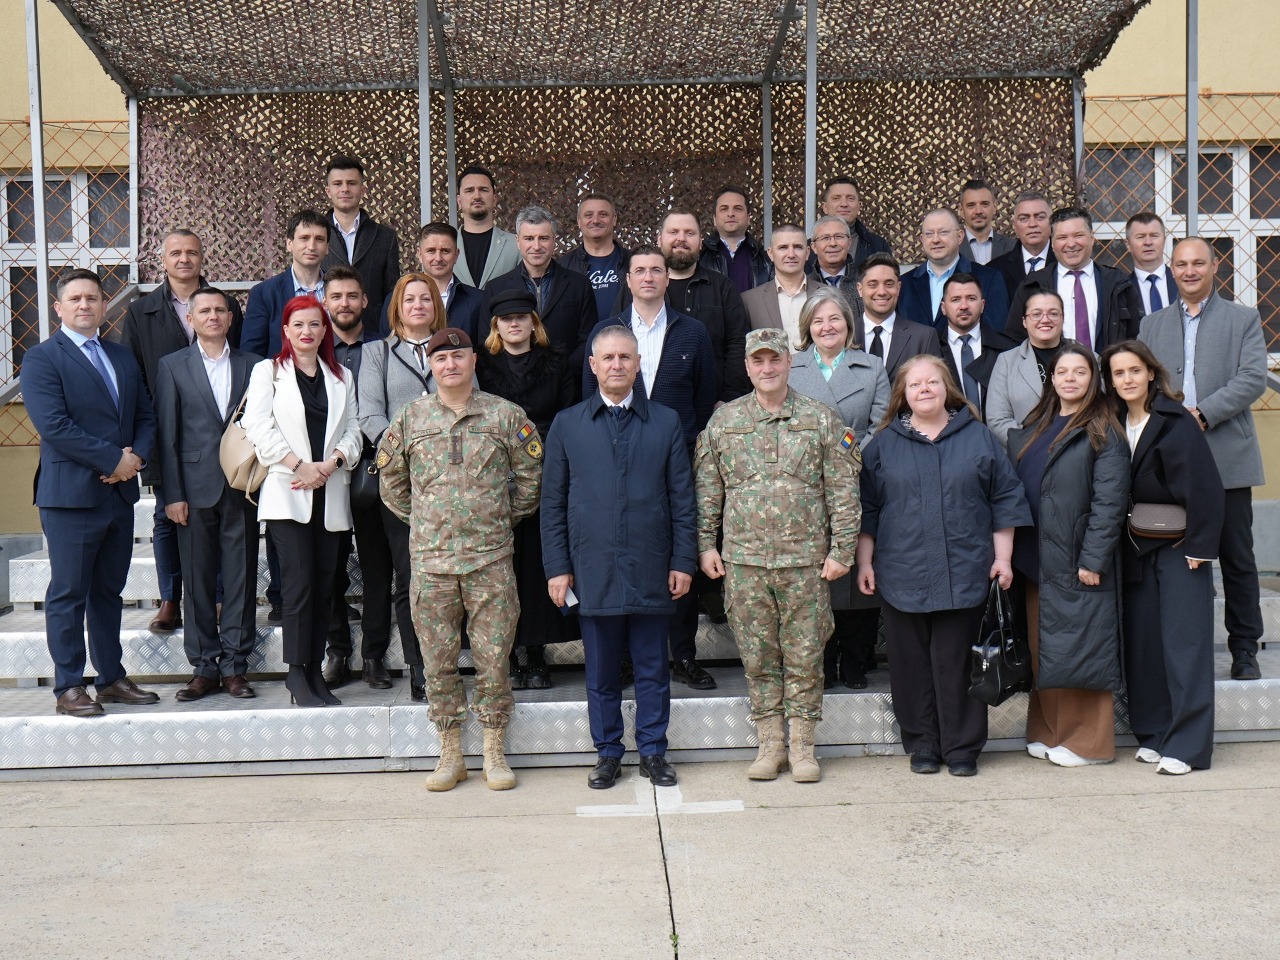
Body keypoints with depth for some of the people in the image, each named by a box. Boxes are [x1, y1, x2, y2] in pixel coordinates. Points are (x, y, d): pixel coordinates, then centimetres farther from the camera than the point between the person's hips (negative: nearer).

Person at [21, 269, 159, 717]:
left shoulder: (123, 356, 15)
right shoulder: (41, 359, -4)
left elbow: (146, 416, 14)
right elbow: (54, 426, -15)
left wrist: (137, 456, -6)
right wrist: (113, 460, -16)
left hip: (120, 492, 6)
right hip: (71, 494, -6)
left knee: (109, 592, 13)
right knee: (68, 595, 1)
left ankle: (111, 679, 21)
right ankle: (69, 687, 9)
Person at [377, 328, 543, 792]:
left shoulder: (505, 415, 2)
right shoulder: (409, 418, 6)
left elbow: (531, 473, 11)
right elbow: (390, 479, 17)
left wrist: (510, 515, 9)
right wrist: (419, 519, 13)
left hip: (491, 557, -1)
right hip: (431, 559, 1)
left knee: (493, 657, 3)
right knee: (438, 661, 6)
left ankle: (494, 753, 15)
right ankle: (450, 755, 18)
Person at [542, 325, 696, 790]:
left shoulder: (666, 423, 7)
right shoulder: (567, 425, 6)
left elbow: (682, 498, 6)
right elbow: (553, 503, 6)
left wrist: (683, 561, 0)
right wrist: (557, 567, 0)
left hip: (651, 571, 0)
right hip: (593, 572, 0)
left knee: (652, 668, 8)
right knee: (601, 673, 8)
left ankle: (653, 752, 20)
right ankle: (607, 754, 21)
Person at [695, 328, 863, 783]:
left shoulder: (821, 419, 2)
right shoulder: (723, 421, 6)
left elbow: (843, 489, 1)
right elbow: (707, 489, 10)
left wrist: (841, 550, -4)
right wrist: (705, 544, 4)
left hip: (806, 560, -1)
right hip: (744, 560, 1)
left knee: (804, 656, 5)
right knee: (757, 656, 8)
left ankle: (802, 745, 17)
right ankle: (770, 743, 19)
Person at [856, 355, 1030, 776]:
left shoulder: (978, 438, 7)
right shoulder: (883, 444, 8)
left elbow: (1005, 499, 8)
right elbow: (867, 508, 9)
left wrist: (1002, 557, 2)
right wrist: (865, 563, 5)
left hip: (963, 573, -1)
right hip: (902, 574, 1)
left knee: (956, 662, 2)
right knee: (912, 663, 5)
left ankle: (962, 746, 13)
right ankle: (922, 744, 17)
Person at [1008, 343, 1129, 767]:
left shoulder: (1102, 433, -6)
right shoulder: (1033, 430, 15)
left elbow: (1110, 501, -12)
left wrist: (1092, 560, -17)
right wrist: (1012, 551, 6)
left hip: (1077, 561, -7)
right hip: (1037, 560, 7)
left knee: (1080, 648, -2)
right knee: (1042, 650, 11)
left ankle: (1088, 741, 9)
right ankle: (1049, 732, 22)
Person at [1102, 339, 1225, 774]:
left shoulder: (1177, 421, -10)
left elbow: (1204, 486, -13)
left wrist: (1199, 546, -16)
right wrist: (1119, 542, 0)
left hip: (1178, 547, -5)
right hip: (1136, 549, 5)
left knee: (1183, 641, -5)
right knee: (1141, 641, 6)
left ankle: (1187, 744, -2)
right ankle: (1153, 733, 17)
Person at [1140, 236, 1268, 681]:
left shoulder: (1244, 319, 8)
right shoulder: (1152, 325, 16)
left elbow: (1253, 378, -5)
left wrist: (1202, 414, -15)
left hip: (1227, 458, -2)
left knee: (1237, 557, 3)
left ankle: (1244, 648, 13)